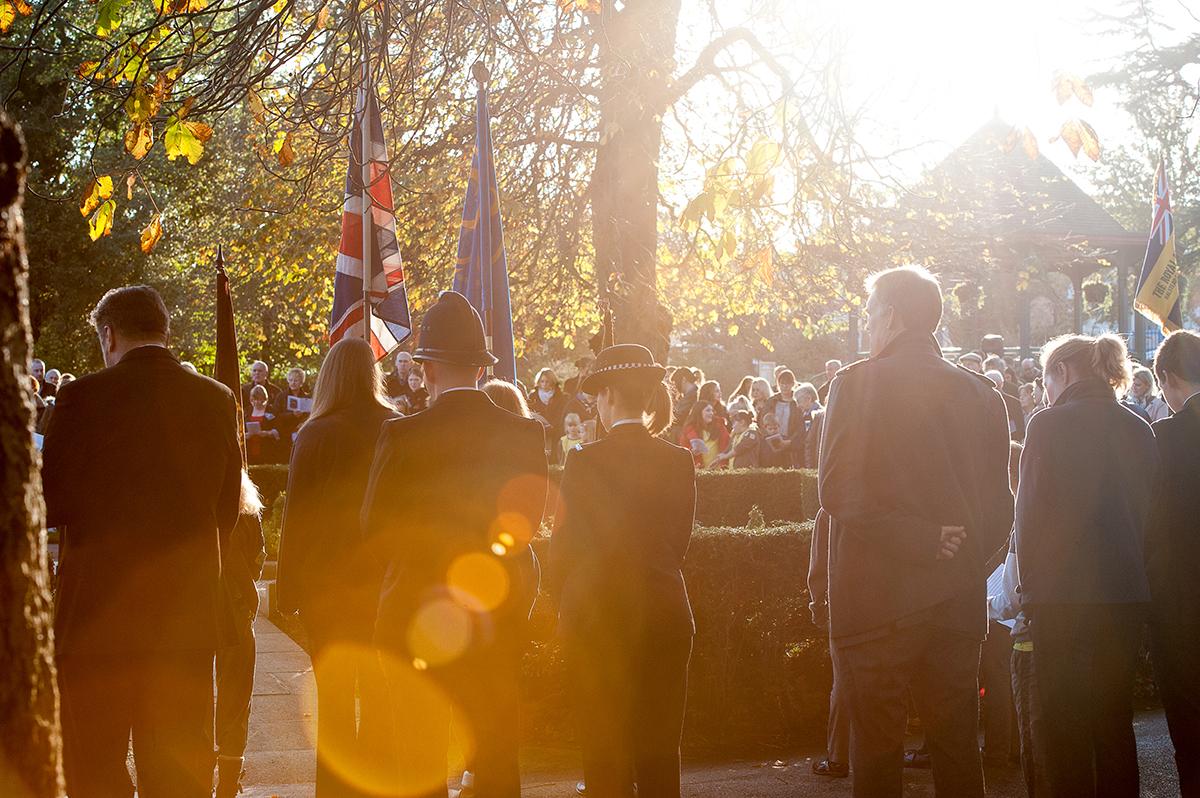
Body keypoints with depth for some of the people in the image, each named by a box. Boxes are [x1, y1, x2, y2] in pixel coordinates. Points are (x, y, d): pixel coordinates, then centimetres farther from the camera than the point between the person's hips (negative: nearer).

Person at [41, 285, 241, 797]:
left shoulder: (85, 397, -11)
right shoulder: (216, 400, 1)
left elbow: (50, 505, -8)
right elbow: (227, 508, 7)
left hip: (100, 607, -4)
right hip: (189, 611, 4)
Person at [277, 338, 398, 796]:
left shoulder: (315, 435, -10)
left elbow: (297, 517, -9)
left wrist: (288, 588, -3)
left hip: (327, 583, -3)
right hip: (384, 581, 3)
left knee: (334, 695, 4)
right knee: (379, 695, 12)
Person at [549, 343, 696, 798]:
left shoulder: (585, 462, -11)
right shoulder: (678, 462, -1)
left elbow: (563, 548, -5)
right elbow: (679, 543, 6)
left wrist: (567, 605, 12)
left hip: (598, 615, -3)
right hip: (664, 615, 3)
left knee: (604, 748, 5)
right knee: (660, 748, 10)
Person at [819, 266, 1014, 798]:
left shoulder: (857, 383, -6)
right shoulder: (980, 393, 7)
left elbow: (836, 490, -14)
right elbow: (998, 507, 6)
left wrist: (919, 538, -10)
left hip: (878, 595, -4)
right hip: (958, 600, 4)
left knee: (877, 751, 2)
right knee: (957, 748, 10)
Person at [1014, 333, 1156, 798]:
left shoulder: (1050, 425, -9)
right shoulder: (1138, 430, 6)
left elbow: (1030, 512, -9)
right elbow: (1149, 511, 10)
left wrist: (1031, 584, 2)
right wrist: (1132, 575, 17)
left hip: (1063, 594, -5)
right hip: (1127, 594, 5)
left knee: (1066, 725, 1)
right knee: (1115, 722, 13)